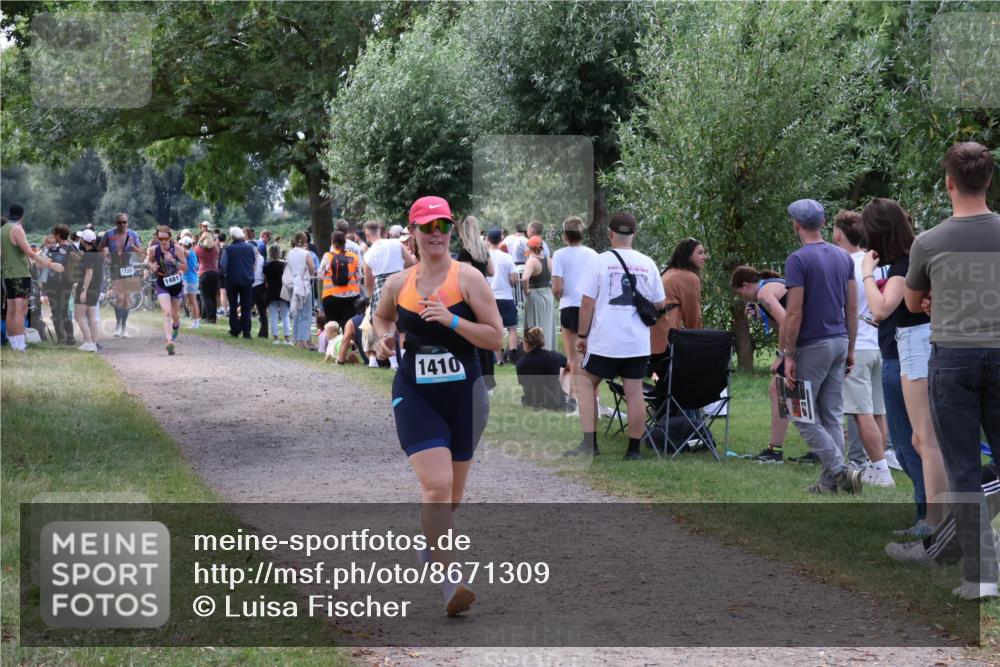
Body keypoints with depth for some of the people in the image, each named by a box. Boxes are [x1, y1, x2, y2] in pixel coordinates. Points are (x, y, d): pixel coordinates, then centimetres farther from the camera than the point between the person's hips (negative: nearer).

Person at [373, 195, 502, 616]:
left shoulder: (467, 278, -6)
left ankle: (431, 543, 45)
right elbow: (382, 316, 25)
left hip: (464, 395, 0)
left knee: (452, 494, 14)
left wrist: (452, 320, -21)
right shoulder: (398, 284, 2)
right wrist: (384, 338, 3)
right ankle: (449, 582, -16)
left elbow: (496, 338, -10)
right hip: (415, 395, 0)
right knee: (436, 486, -18)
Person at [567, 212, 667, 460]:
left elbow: (587, 303, -7)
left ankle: (589, 442, 1)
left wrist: (582, 335, 2)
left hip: (604, 340, -3)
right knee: (634, 391, 5)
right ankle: (634, 449, 8)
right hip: (638, 342, 3)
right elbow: (660, 304, 11)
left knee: (585, 382, 10)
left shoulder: (600, 262, -6)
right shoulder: (647, 264, 4)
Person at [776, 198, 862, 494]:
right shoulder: (843, 257, 8)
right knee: (832, 416, 9)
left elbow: (794, 313, -17)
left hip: (812, 346, -7)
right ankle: (829, 481, 8)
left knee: (804, 415, 1)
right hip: (839, 343, 7)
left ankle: (840, 470, -10)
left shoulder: (798, 260, -13)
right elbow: (852, 308, 10)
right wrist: (850, 349, 17)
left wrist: (786, 355, -12)